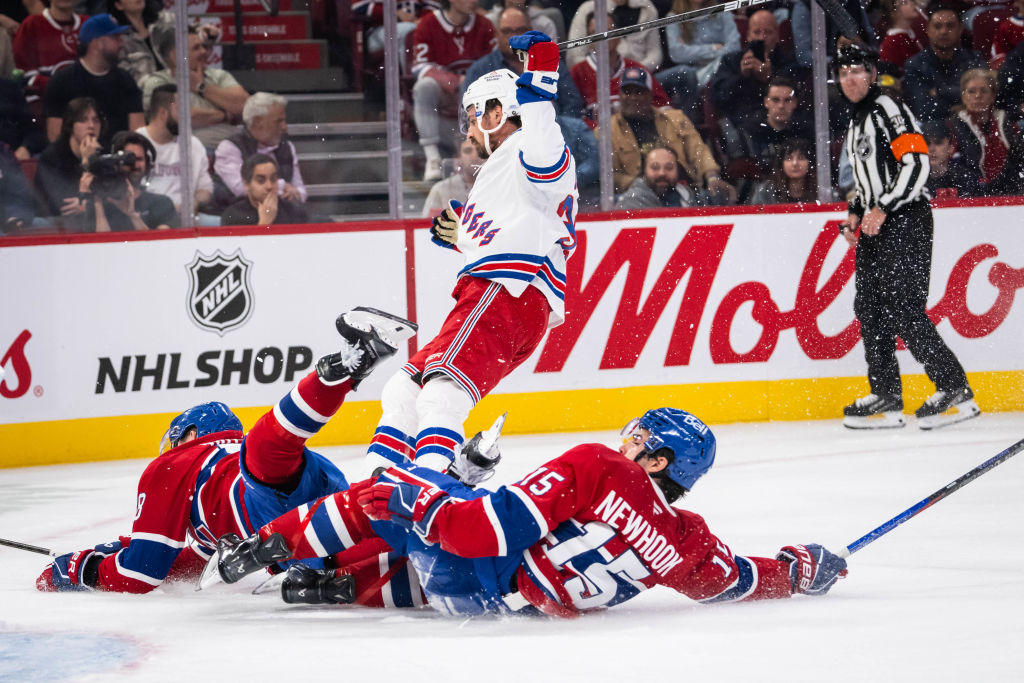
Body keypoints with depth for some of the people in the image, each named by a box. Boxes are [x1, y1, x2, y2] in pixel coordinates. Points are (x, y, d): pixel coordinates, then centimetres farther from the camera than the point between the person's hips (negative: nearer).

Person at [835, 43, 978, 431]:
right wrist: (856, 213, 15)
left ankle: (955, 391, -13)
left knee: (903, 310, -15)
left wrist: (882, 209, -22)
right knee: (870, 309, 5)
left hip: (904, 221, -10)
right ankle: (886, 398, 8)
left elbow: (916, 164, -19)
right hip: (875, 226, 10)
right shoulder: (857, 123, 22)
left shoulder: (889, 110, -9)